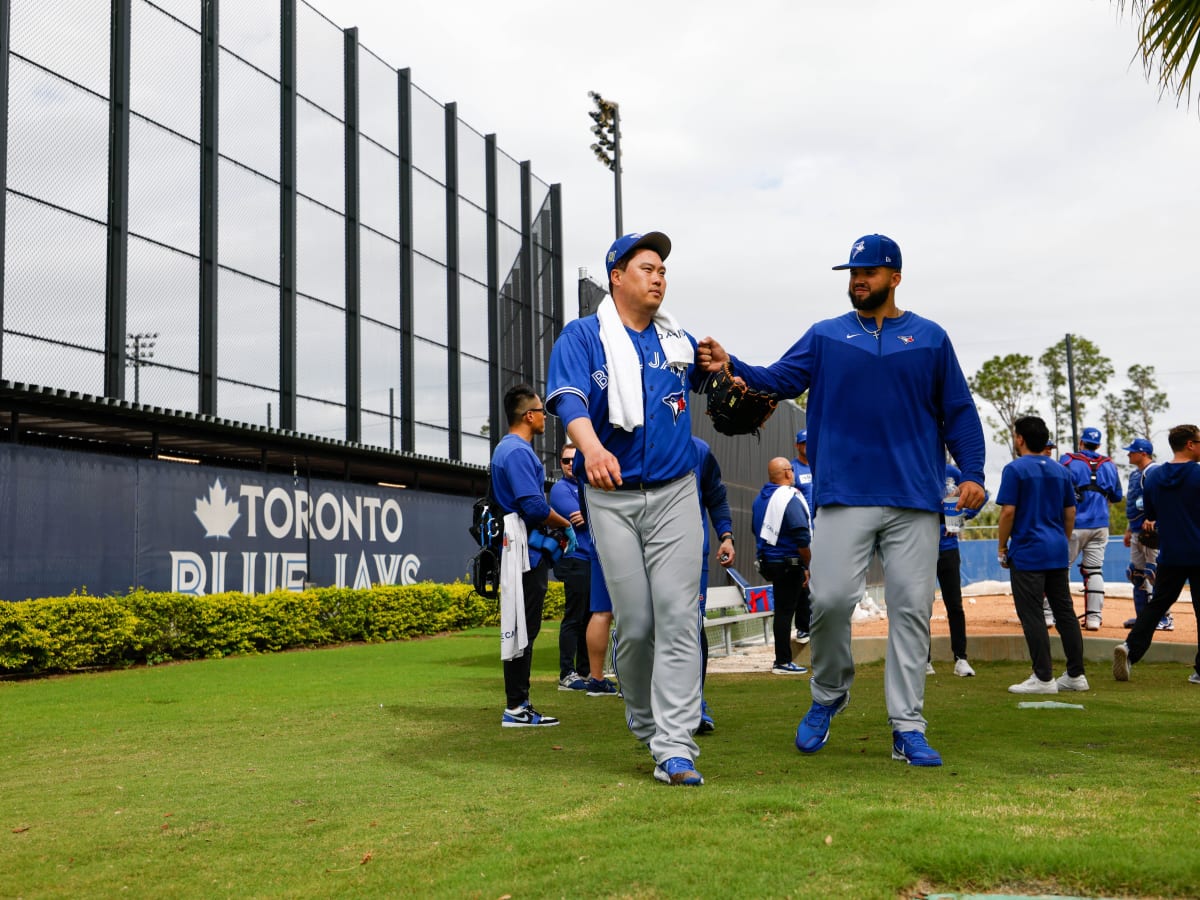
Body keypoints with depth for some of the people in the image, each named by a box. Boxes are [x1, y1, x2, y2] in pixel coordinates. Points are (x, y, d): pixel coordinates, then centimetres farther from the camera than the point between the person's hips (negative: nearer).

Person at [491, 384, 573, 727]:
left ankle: (519, 705, 15)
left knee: (523, 630, 11)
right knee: (522, 630, -8)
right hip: (525, 553, -11)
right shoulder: (517, 451, -13)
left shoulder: (509, 449, 21)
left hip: (525, 551, 11)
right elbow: (535, 506, -20)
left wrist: (555, 524, 13)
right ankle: (516, 708, -5)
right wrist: (565, 524, -4)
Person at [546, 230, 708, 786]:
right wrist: (592, 447, -37)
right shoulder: (581, 337, 1)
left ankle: (674, 746, -9)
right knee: (634, 623, 1)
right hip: (611, 498, -2)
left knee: (678, 617, -9)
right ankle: (643, 718, 27)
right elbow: (569, 399, -17)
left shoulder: (678, 340, 14)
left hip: (675, 494, 2)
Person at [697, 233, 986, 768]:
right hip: (844, 495, 0)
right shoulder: (825, 336, 14)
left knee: (911, 608, -1)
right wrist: (731, 366, -17)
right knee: (830, 598, -11)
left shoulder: (930, 338, 13)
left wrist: (972, 472, -1)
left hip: (915, 499, 1)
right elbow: (780, 379, 1)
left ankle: (907, 729, 6)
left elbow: (958, 412, 12)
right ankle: (828, 697, 14)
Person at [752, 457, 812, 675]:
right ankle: (782, 662, 0)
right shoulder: (790, 499, -15)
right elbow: (802, 539, -20)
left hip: (767, 561, 8)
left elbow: (756, 529, 21)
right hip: (788, 563, -8)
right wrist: (808, 566, -12)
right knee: (785, 610, -4)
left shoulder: (760, 498, 11)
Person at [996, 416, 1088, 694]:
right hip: (1058, 551, 7)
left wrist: (1001, 547, -5)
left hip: (1028, 551, -7)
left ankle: (1043, 678, -4)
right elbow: (1070, 512, 13)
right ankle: (1076, 675, 14)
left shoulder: (1015, 469, -8)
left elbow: (1008, 512, -13)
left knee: (1031, 615, -3)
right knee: (1065, 611, 11)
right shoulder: (1061, 471, 11)